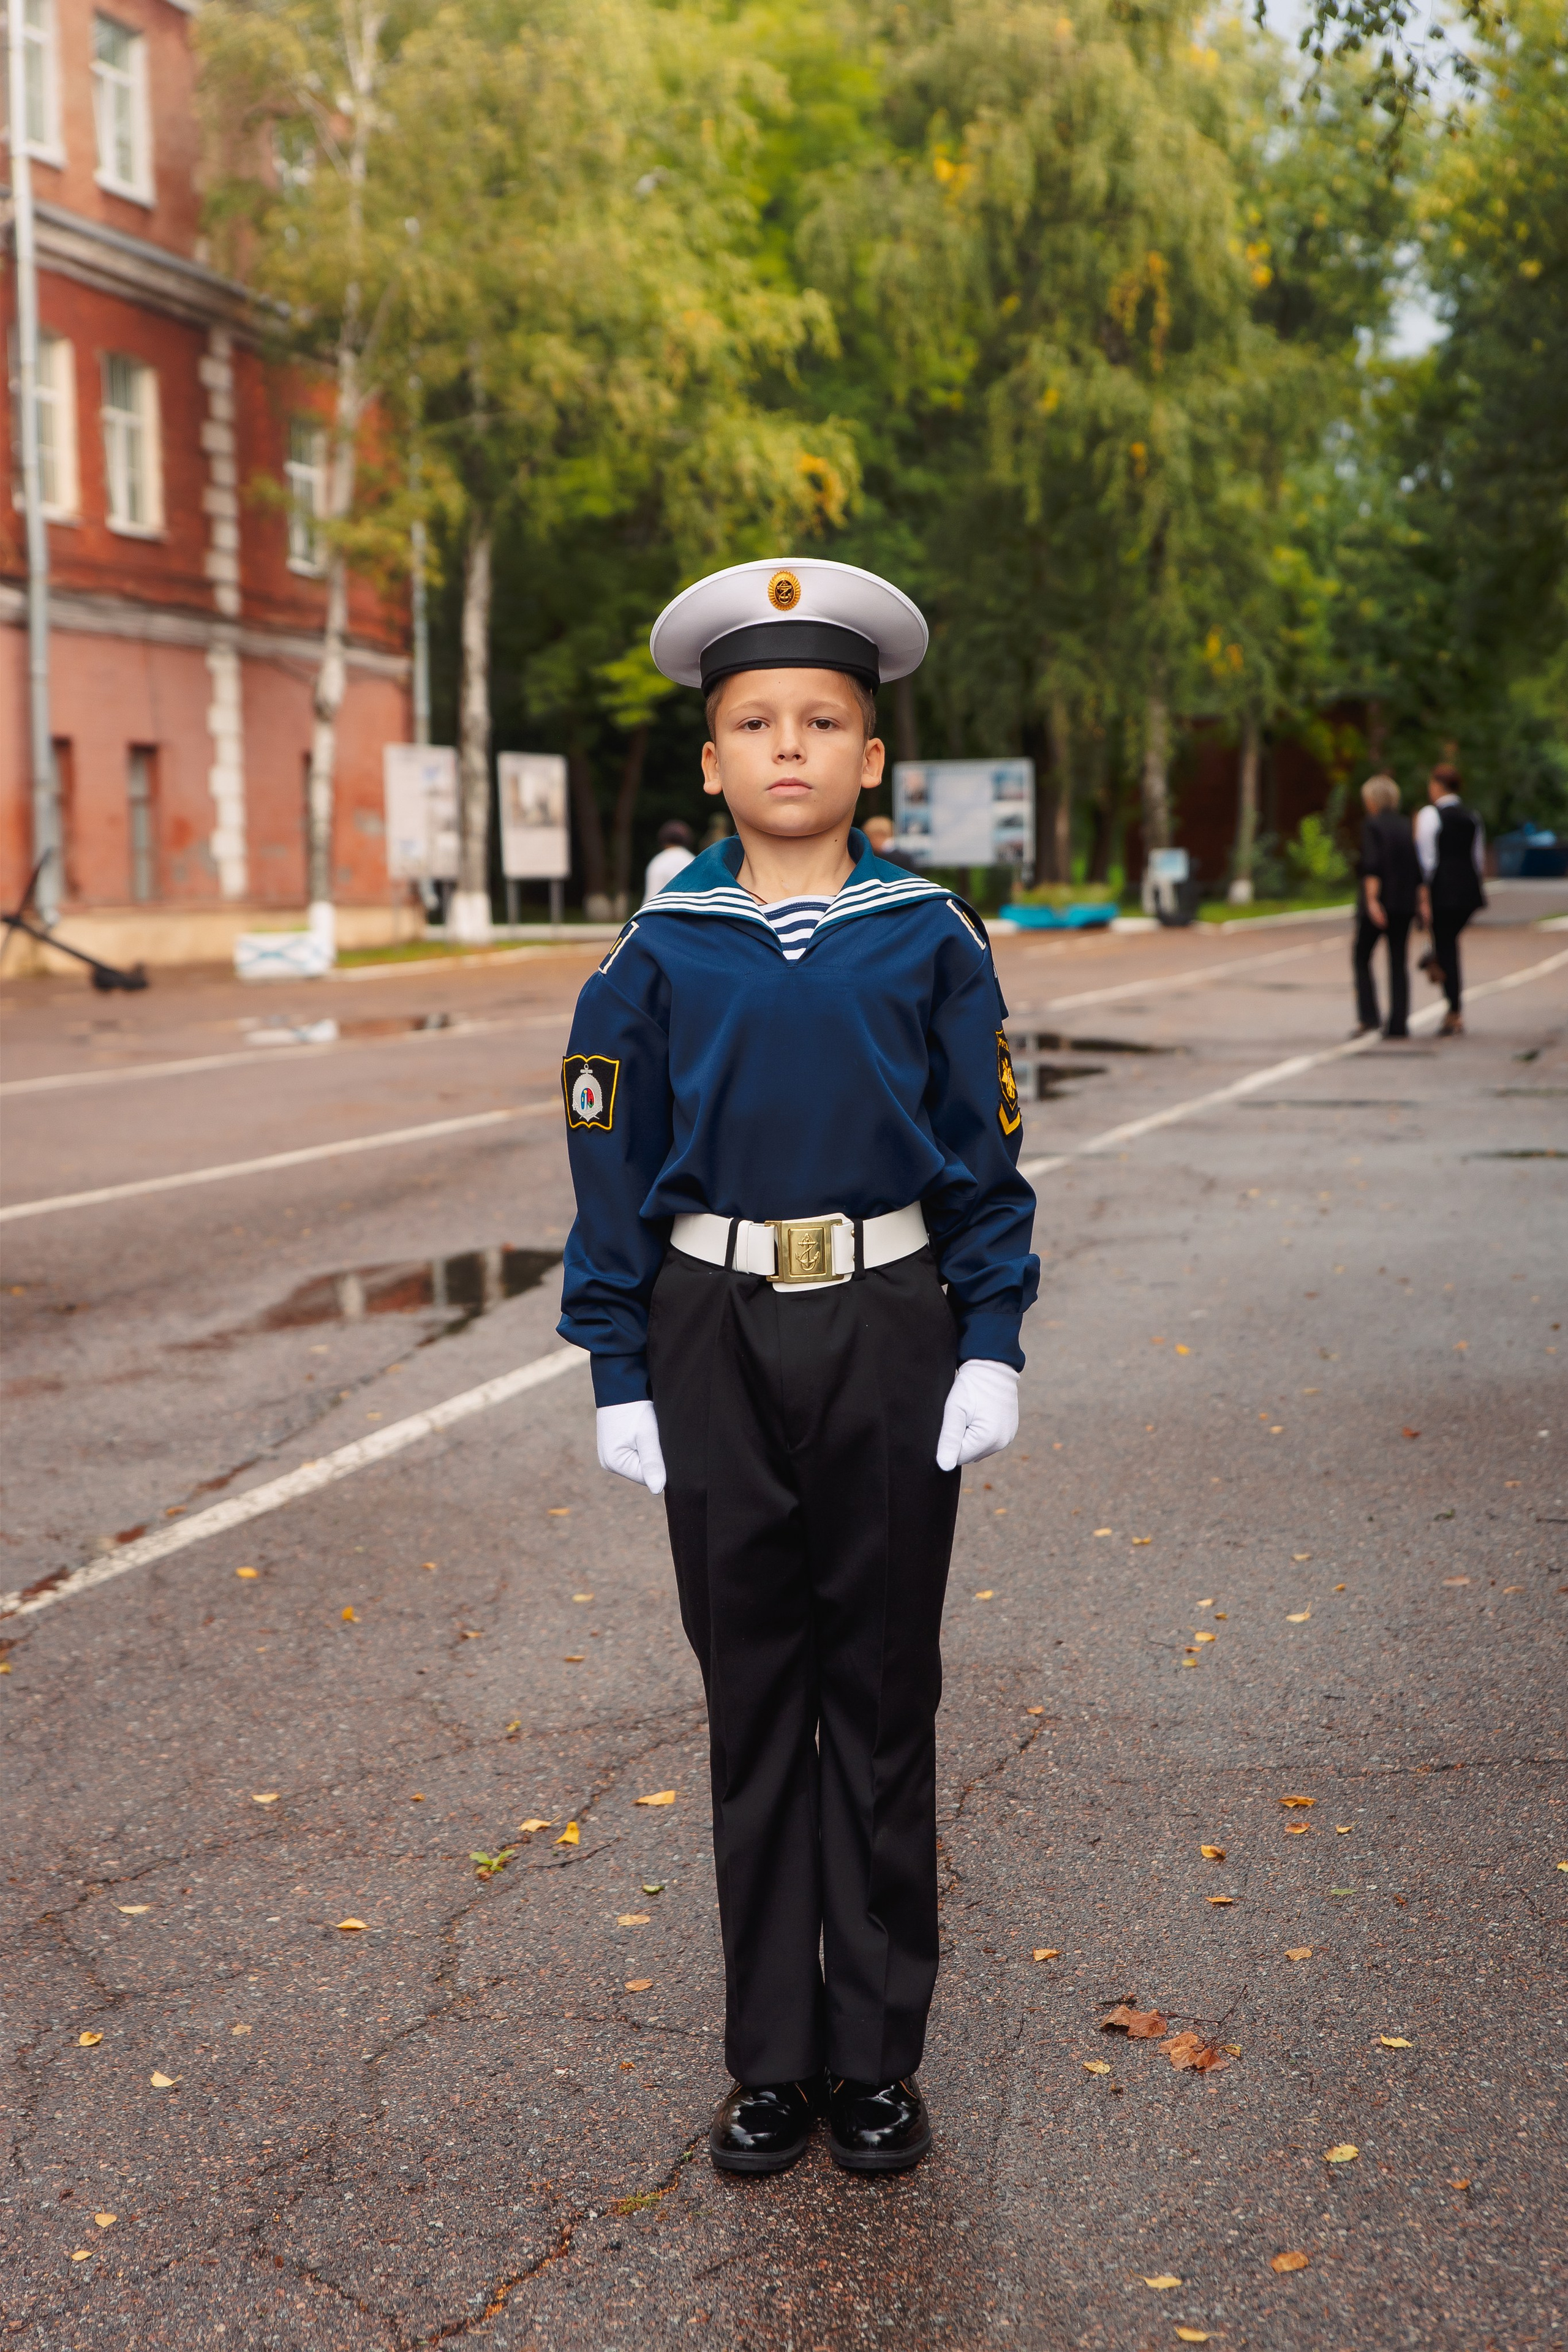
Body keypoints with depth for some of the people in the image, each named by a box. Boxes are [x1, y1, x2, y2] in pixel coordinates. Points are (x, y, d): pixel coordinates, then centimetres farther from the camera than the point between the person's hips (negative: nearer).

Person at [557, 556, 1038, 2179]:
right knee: (755, 1697, 9)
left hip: (890, 1332, 0)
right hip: (717, 1337, 1)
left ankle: (878, 2056, 21)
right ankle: (773, 2057, 22)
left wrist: (990, 1348, -5)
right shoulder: (662, 954, 0)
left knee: (883, 1695, 8)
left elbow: (986, 1160, 2)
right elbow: (613, 1176, 3)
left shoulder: (932, 939, -1)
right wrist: (619, 1374, -1)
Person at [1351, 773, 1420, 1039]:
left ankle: (1368, 1017, -4)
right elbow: (1420, 870, 7)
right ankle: (1399, 1024, 4)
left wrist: (1372, 901, -23)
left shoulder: (1372, 826, -7)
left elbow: (1372, 865, -18)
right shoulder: (1408, 826, 9)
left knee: (1361, 957, 7)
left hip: (1377, 901, -5)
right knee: (1398, 962, 8)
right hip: (1405, 904, 5)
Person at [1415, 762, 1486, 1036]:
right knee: (1449, 943, 19)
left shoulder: (1429, 815, -6)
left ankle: (1456, 1016, 1)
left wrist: (1424, 898, -9)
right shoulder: (1472, 816, 12)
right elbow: (1479, 857, 15)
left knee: (1446, 949, 0)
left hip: (1442, 889, -5)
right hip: (1468, 890, 6)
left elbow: (1427, 859, -10)